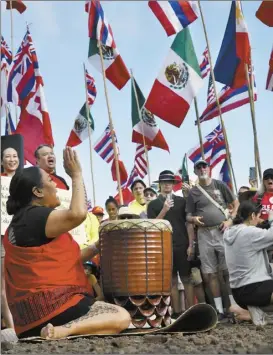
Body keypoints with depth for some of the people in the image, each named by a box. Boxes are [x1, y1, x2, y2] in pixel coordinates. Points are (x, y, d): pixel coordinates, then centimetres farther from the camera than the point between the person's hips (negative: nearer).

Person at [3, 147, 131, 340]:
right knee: (121, 317, -16)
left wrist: (97, 247, 15)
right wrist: (77, 175, -11)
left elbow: (65, 260, 22)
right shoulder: (35, 216, -10)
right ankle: (60, 331, -28)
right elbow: (77, 214, -25)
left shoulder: (22, 221, 22)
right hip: (50, 306, -11)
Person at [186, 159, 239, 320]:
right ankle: (220, 310, 8)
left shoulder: (220, 185, 5)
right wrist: (193, 219, -15)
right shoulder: (193, 192, 7)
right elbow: (188, 216, 8)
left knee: (229, 270, -3)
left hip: (222, 232, -2)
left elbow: (236, 204, 8)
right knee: (210, 273, 2)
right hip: (204, 234, 2)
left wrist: (230, 219, -7)